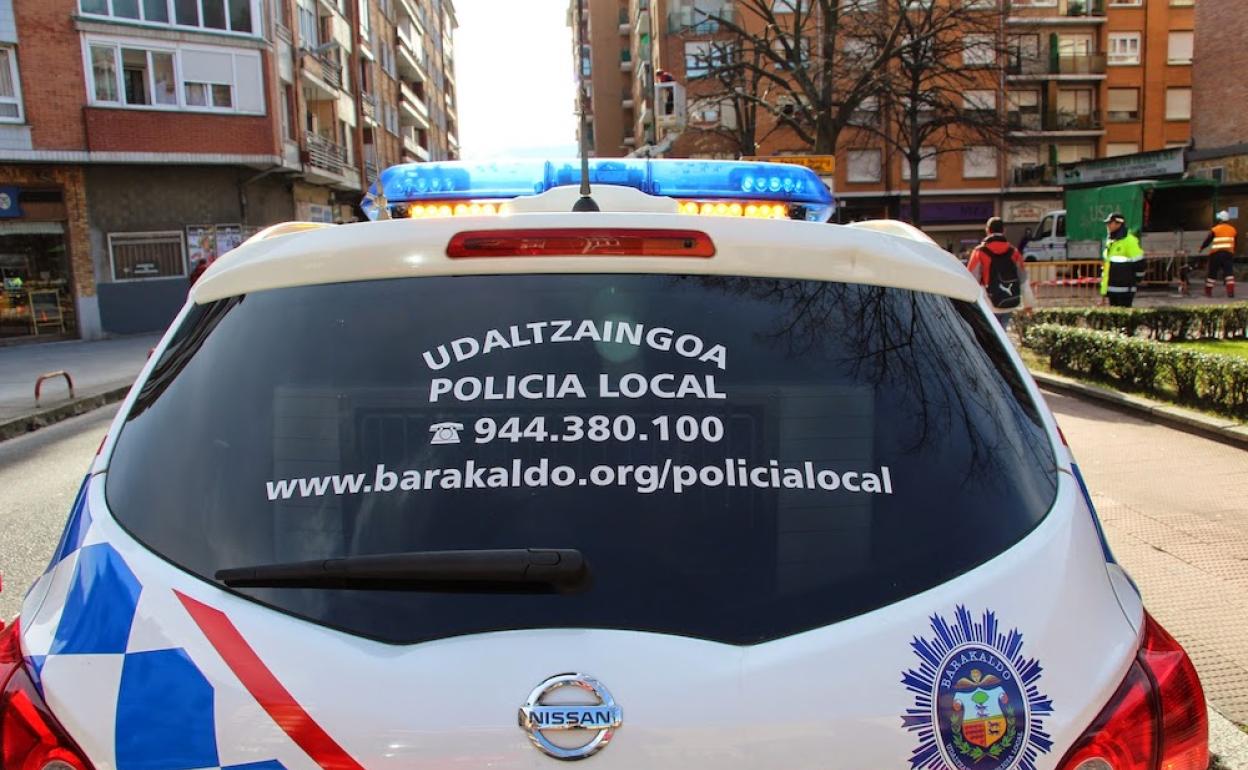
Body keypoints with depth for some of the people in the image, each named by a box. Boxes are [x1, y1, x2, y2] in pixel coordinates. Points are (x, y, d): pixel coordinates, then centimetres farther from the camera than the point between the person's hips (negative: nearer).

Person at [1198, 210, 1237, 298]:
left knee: (1212, 272, 7)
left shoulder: (1215, 229, -2)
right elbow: (1235, 243, 18)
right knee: (1229, 272, -1)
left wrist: (1202, 248, 20)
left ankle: (1208, 291, 13)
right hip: (1228, 253, 2)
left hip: (1216, 253, -2)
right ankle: (1231, 291, -15)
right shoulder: (1233, 230, 9)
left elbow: (1208, 241, 3)